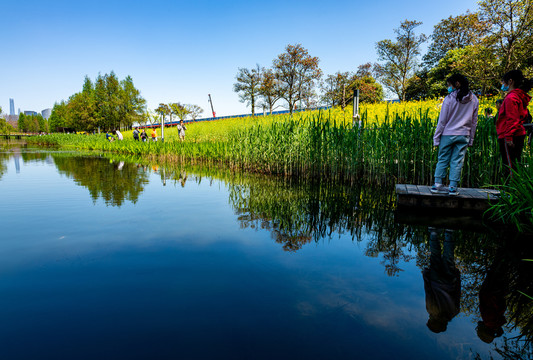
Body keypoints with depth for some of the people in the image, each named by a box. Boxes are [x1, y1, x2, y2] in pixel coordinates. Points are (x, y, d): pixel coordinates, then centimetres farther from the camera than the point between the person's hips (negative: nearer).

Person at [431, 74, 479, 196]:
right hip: (463, 135, 3)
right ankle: (453, 188, 6)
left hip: (448, 134, -3)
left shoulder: (449, 98, -9)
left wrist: (436, 137, 0)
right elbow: (474, 121, 11)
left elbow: (442, 120, -7)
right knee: (457, 161, 5)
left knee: (443, 160, 6)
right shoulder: (474, 100, 6)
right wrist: (471, 139, 18)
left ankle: (437, 185, 7)